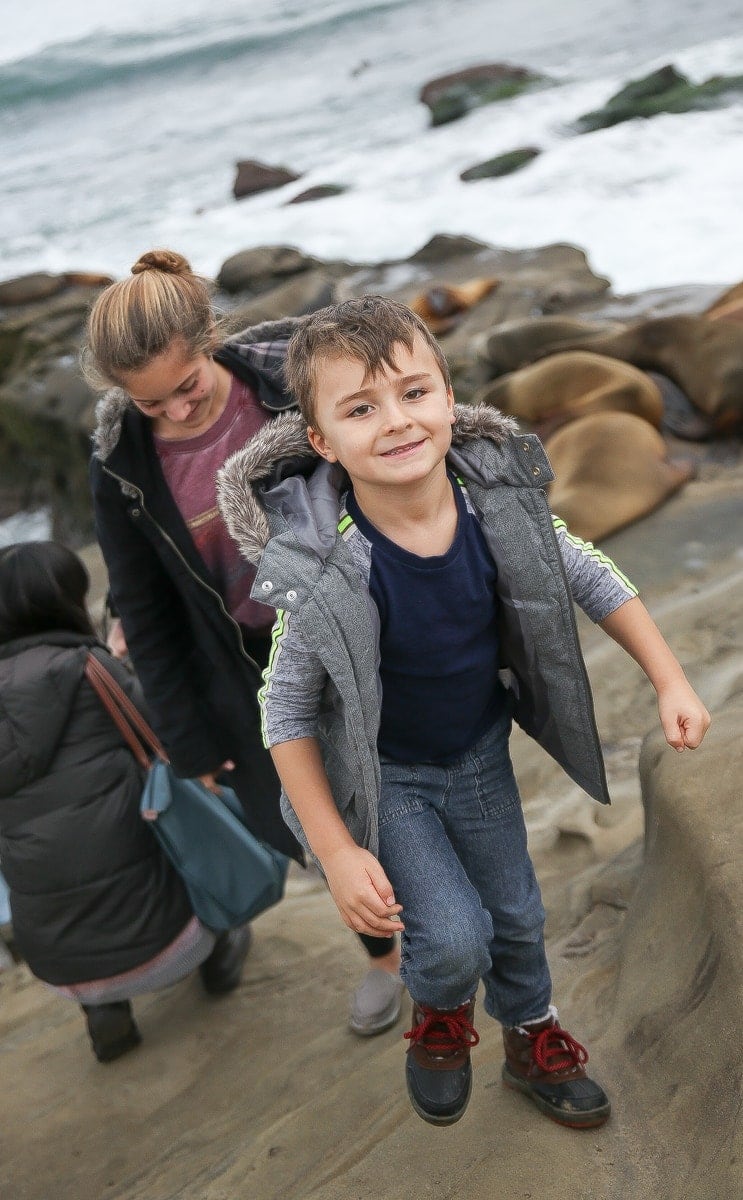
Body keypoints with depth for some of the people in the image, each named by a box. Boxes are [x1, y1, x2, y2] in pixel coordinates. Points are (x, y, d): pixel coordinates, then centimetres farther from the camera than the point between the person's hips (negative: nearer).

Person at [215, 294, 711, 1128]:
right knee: (453, 940, -12)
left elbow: (592, 579, -3)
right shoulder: (323, 566, -31)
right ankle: (439, 1017, 28)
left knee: (516, 915, 18)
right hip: (383, 774, -4)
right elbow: (287, 710, -19)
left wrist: (671, 683, -5)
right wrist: (336, 851, -19)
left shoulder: (501, 502, -21)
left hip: (481, 752, 4)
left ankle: (532, 1041, 51)